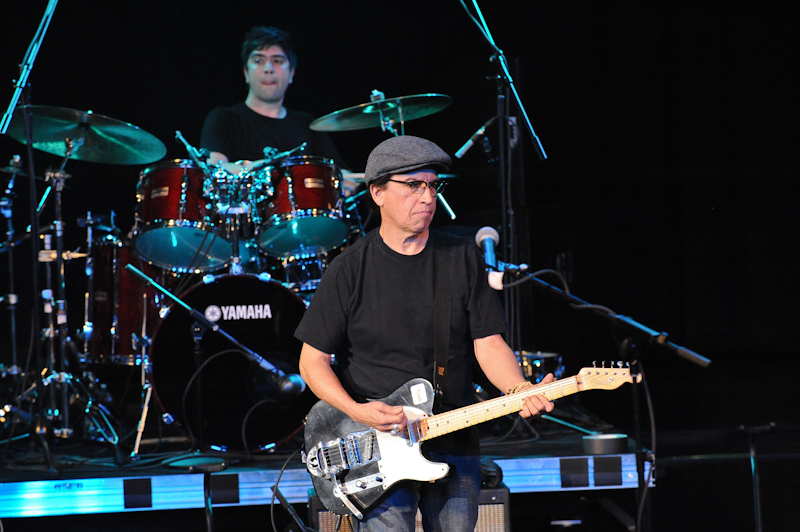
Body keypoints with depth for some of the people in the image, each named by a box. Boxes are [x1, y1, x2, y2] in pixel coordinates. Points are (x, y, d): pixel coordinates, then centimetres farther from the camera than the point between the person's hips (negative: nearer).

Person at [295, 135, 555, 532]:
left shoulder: (463, 259, 6)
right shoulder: (350, 270, -2)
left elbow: (488, 343, 3)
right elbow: (312, 360, -1)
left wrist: (519, 392, -17)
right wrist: (356, 411, -17)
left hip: (453, 446, 3)